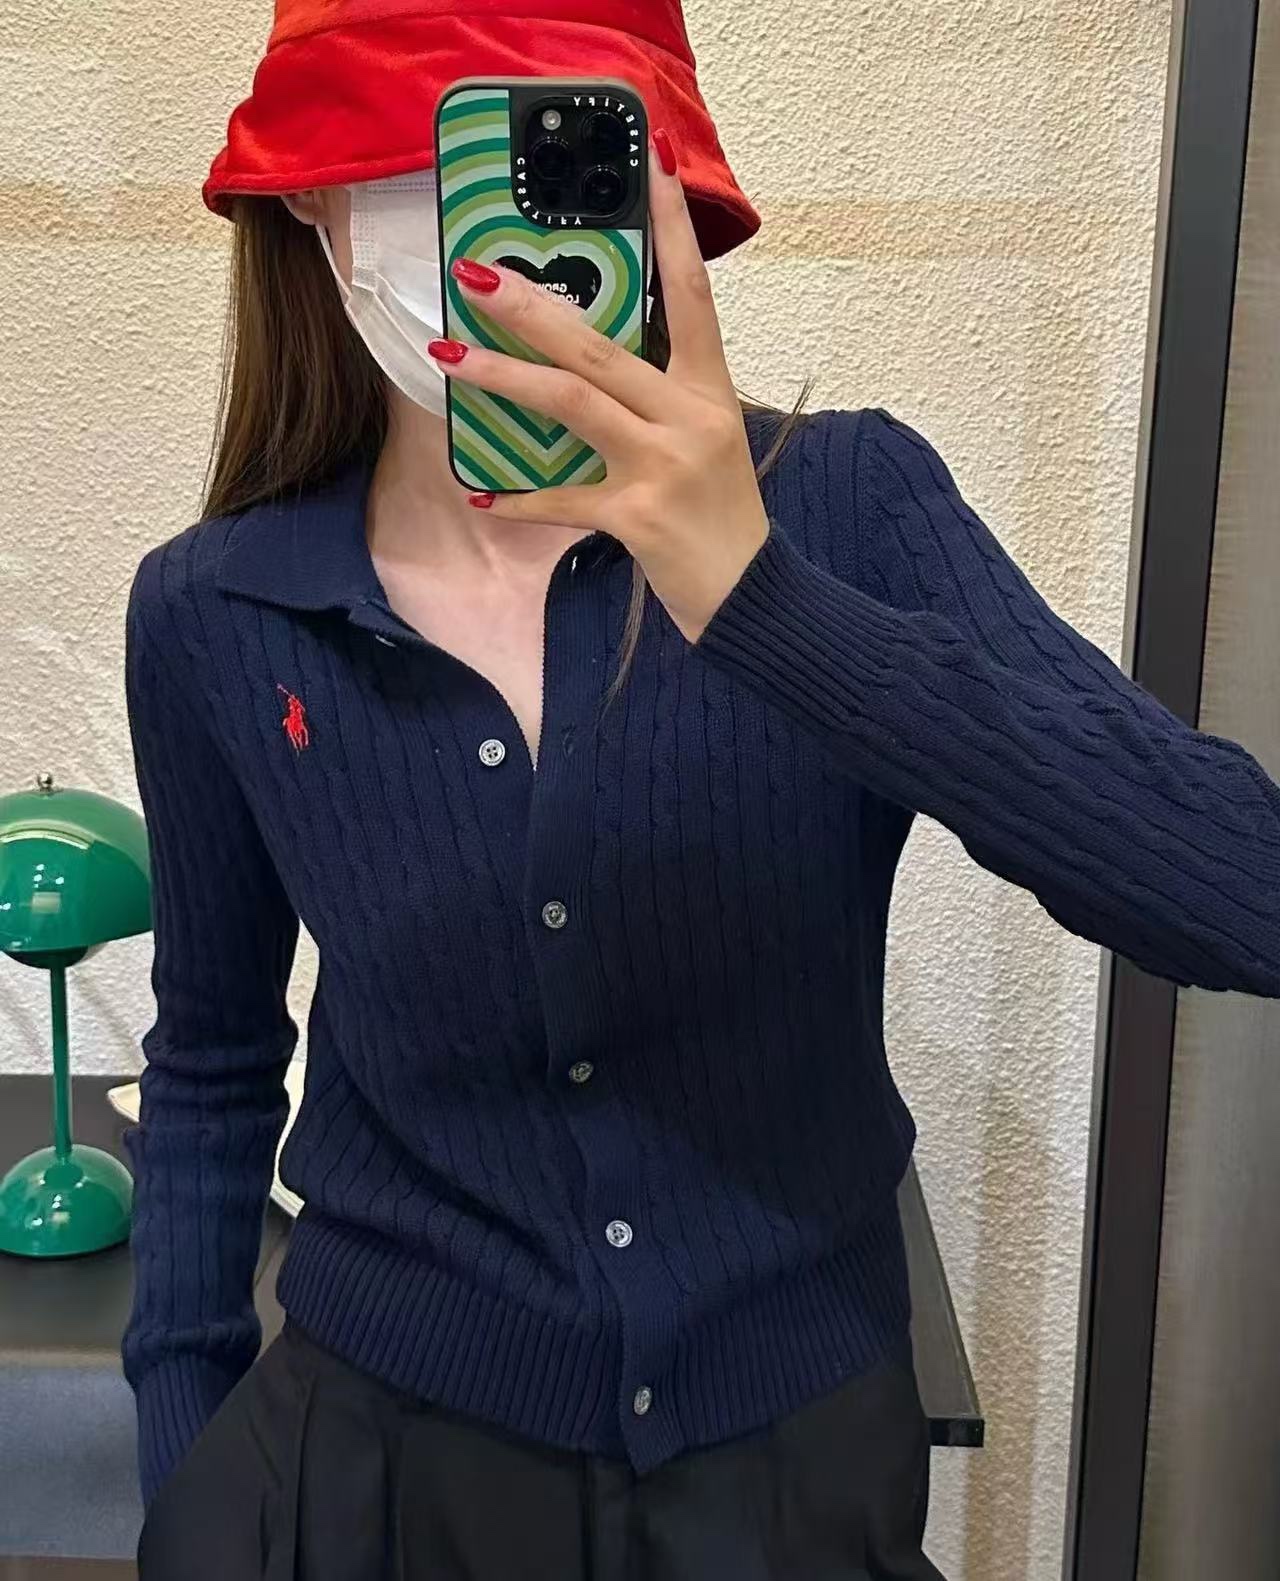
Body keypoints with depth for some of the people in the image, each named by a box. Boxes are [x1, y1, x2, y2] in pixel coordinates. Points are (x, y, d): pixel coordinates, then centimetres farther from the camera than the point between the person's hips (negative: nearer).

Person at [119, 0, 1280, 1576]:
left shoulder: (845, 504, -15)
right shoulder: (214, 615, -9)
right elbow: (212, 1066, 4)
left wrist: (761, 594, -34)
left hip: (800, 1444, 0)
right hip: (377, 1445, 1)